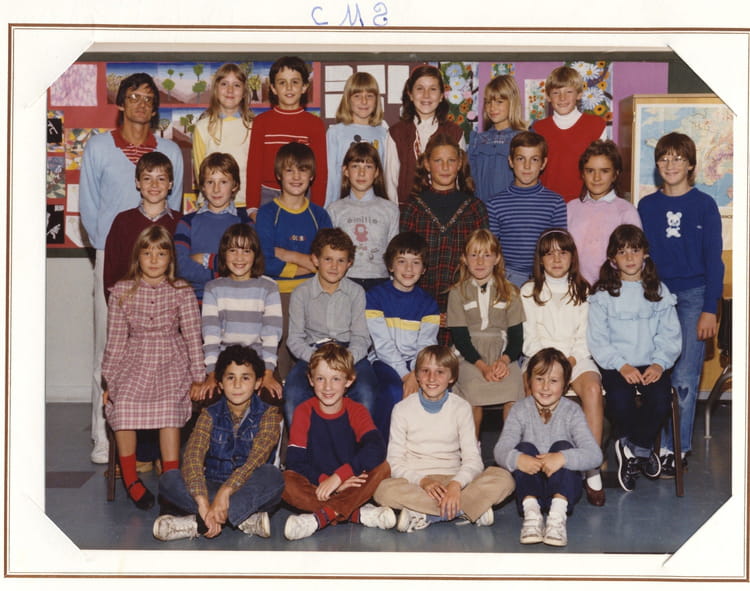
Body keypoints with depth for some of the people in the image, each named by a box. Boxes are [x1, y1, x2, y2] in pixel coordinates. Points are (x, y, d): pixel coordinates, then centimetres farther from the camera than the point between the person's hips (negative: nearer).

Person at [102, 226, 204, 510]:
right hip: (135, 359, 1)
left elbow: (193, 335, 1)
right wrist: (110, 380, 5)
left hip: (172, 361, -1)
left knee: (169, 405, -30)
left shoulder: (181, 291, 2)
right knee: (122, 403, -27)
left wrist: (198, 377, -3)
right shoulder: (122, 291, 5)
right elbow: (115, 339, 7)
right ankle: (130, 478, -12)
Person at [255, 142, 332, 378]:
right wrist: (307, 263, -5)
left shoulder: (319, 215, 11)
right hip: (279, 293, -2)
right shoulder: (267, 213, 4)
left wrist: (286, 254, -5)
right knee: (283, 346, -8)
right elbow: (267, 263, -7)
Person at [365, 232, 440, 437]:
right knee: (395, 391, -34)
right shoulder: (375, 297, 1)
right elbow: (383, 345, -8)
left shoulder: (427, 303, 11)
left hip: (418, 365, 3)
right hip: (385, 362, -3)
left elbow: (426, 345, 1)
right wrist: (405, 375, -19)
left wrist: (416, 375, -19)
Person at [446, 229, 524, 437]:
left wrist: (504, 360, -16)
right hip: (469, 355, -1)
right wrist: (482, 366, -17)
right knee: (473, 389, -32)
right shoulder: (458, 292, 7)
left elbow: (517, 336, 6)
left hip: (502, 353, 1)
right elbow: (460, 337, -1)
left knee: (514, 388, -30)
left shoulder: (509, 292, 11)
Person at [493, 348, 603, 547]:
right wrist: (517, 459, -41)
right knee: (525, 448, -22)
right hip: (530, 485, 1)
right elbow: (501, 450, -16)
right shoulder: (520, 410, -2)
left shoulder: (571, 411, -7)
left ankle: (558, 514, -40)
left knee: (562, 446, -24)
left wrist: (562, 458, -42)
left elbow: (594, 455, -22)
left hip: (562, 487, -1)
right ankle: (531, 512, -38)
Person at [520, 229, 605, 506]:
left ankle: (592, 468, -33)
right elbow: (529, 340, 6)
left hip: (577, 358, 1)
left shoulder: (583, 291, 16)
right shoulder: (529, 292, 14)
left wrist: (571, 360, -12)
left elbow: (586, 338, 8)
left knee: (592, 387, -33)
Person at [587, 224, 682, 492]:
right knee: (620, 399, -30)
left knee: (661, 398, -27)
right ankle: (642, 449, -2)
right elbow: (598, 340, -3)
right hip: (615, 365, -2)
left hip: (651, 364, 2)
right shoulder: (602, 294, 5)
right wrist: (622, 366, -15)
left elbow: (670, 335, 7)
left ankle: (634, 447, -1)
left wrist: (660, 364, -11)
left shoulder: (659, 291, 11)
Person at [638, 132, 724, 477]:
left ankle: (678, 449, 4)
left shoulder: (704, 206, 2)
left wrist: (710, 309, -5)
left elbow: (713, 260, 1)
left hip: (692, 296, -2)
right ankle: (662, 446, 6)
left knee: (685, 377, -5)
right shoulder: (646, 206, 8)